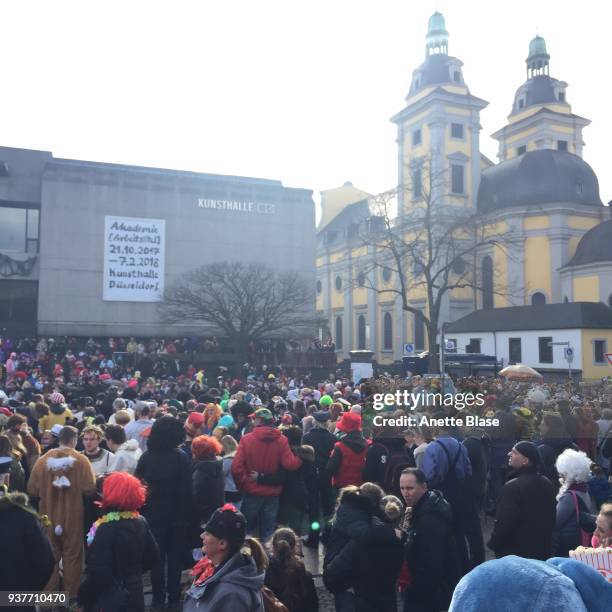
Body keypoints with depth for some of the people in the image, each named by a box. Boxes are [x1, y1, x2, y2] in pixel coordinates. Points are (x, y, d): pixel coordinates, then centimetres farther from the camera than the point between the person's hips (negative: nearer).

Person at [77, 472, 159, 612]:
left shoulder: (107, 528, -24)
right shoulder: (140, 522, -2)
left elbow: (98, 573, -24)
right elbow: (152, 555, 8)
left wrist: (83, 595, -9)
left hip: (108, 600, -7)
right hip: (133, 595, 7)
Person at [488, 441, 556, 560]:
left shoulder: (512, 486, -23)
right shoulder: (547, 484, 4)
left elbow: (503, 523, -23)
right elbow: (552, 517, 14)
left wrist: (493, 544, -7)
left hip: (514, 553, -8)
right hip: (542, 551, 8)